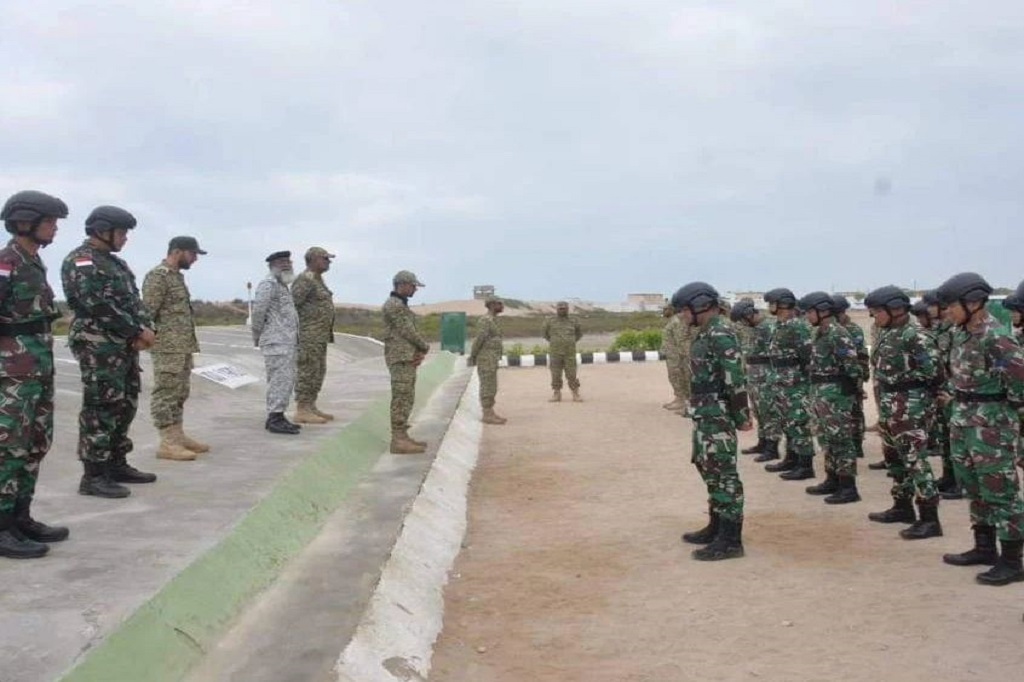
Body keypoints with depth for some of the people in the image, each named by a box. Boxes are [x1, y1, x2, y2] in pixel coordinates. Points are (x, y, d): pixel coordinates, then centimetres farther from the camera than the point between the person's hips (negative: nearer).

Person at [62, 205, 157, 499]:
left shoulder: (115, 262, 19)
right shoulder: (81, 261, -10)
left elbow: (133, 299, 17)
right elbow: (98, 305, -19)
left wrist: (145, 328, -3)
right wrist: (138, 330, -15)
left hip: (125, 345, 9)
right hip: (99, 347, -9)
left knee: (124, 406, 13)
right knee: (101, 408, -8)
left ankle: (117, 465, 23)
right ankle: (93, 476, -4)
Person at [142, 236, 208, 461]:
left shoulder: (177, 275, 17)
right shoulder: (157, 276, -13)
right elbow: (147, 313, -17)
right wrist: (145, 339, -19)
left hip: (183, 347, 10)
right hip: (168, 348, -10)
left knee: (180, 393, 13)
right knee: (166, 393, -7)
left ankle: (178, 436, 20)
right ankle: (167, 443, -5)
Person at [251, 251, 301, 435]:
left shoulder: (282, 286, 21)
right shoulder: (269, 284, -10)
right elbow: (258, 309, -20)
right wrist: (257, 335, -9)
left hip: (287, 342, 10)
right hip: (276, 341, -10)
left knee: (285, 381, 12)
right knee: (281, 380, -11)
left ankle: (277, 417, 18)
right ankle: (275, 419, -8)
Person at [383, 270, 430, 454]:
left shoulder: (402, 306, 20)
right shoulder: (393, 304, -12)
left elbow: (412, 332, 16)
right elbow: (407, 331, -15)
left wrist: (420, 352, -2)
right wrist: (425, 348, 0)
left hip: (408, 358, 10)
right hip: (400, 358, -10)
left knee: (406, 398, 11)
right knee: (401, 398, -11)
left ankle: (402, 436, 15)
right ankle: (398, 441, -11)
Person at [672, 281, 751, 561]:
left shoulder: (721, 334, -18)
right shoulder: (705, 334, 14)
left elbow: (736, 379, -20)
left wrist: (742, 417, -17)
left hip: (717, 414, -11)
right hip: (704, 413, 11)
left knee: (723, 474, -6)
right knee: (709, 470, 17)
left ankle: (730, 540, -1)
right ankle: (716, 527, 28)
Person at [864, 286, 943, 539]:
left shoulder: (913, 336, -17)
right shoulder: (887, 334, 11)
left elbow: (933, 369, -22)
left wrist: (902, 379, -14)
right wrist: (884, 401, 10)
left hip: (910, 408, -10)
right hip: (889, 406, 10)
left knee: (915, 461, -8)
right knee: (894, 458, 18)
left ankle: (929, 519, -4)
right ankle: (902, 507, 31)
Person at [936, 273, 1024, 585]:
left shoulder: (996, 337, -21)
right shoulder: (961, 334, 8)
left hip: (992, 425, -9)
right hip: (963, 421, 9)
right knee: (974, 488, 17)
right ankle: (984, 548, 30)